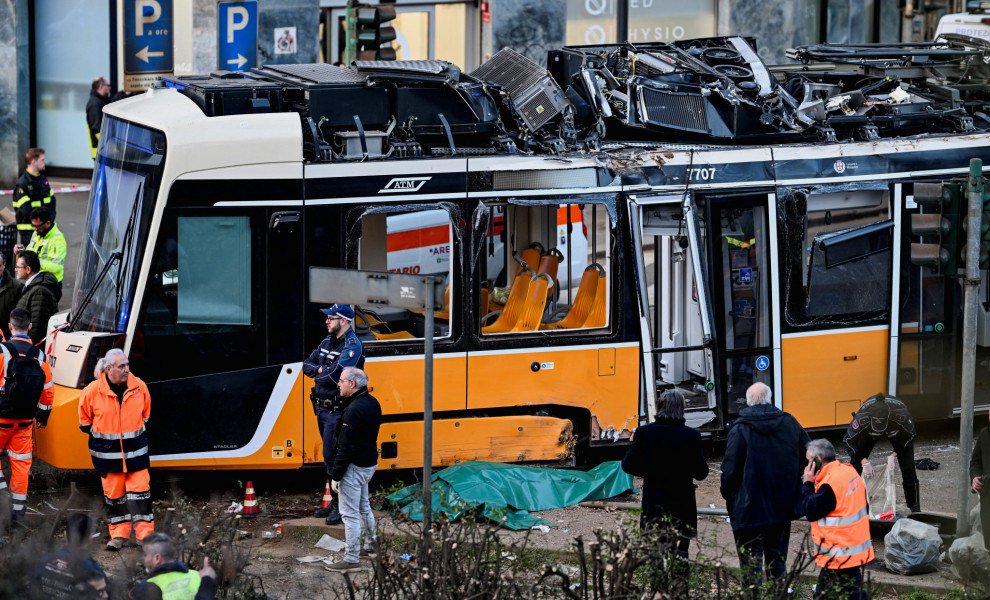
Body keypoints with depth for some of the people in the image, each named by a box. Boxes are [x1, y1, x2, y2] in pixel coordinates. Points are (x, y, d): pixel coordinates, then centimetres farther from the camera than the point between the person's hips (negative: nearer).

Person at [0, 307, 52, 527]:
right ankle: (18, 512, 11)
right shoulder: (39, 357, 3)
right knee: (21, 463, 9)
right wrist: (42, 417, 22)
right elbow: (47, 392, 9)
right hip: (25, 421, 4)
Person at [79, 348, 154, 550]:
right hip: (108, 453, -1)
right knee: (113, 493, 5)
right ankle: (119, 535, 15)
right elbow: (85, 421, 7)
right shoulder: (93, 391, -9)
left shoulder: (139, 387, -3)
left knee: (139, 489, -3)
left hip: (135, 450, 1)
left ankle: (145, 533, 0)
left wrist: (136, 431, 10)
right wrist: (99, 434, 5)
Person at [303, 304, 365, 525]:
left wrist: (318, 376, -6)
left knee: (333, 457, -10)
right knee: (329, 458, 15)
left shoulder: (352, 345, -15)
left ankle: (343, 506, -4)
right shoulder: (327, 343, 14)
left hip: (338, 410, -9)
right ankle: (335, 501, 24)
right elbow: (306, 365, 13)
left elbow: (336, 375, -24)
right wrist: (320, 370, -7)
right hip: (322, 407, 9)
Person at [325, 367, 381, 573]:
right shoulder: (373, 403, 5)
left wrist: (336, 476, -20)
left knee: (350, 514, -2)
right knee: (364, 508, 26)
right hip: (369, 463, 10)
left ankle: (352, 559, 1)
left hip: (354, 468, -10)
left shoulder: (354, 410, -25)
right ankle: (371, 546, 39)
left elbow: (345, 447, -25)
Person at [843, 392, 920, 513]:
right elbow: (849, 440, -27)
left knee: (908, 468, -7)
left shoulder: (902, 415, -42)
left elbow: (909, 435, -19)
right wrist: (864, 461, -35)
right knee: (855, 463, -7)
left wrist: (894, 455, -27)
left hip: (897, 430, -1)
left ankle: (914, 508, 5)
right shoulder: (862, 417, -42)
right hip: (869, 432, 1)